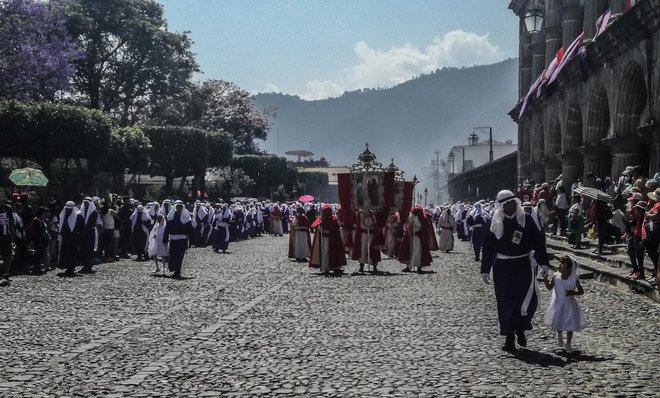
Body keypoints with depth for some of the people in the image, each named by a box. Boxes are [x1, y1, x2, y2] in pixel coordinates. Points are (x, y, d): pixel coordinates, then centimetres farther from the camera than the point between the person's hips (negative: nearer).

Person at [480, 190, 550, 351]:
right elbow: (488, 247, 5)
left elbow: (538, 241, 3)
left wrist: (543, 262, -2)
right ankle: (509, 338, 13)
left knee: (528, 298, -10)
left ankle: (520, 329, 15)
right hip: (502, 266, 0)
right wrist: (485, 270, 4)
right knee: (505, 303, 3)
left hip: (523, 265, 0)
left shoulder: (526, 219, 0)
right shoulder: (496, 222, 1)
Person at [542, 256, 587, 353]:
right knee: (557, 323, 15)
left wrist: (573, 292, -24)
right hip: (558, 304, 2)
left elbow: (581, 291, -6)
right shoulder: (556, 276, -7)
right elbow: (549, 287, -2)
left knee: (570, 325, 1)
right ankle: (559, 335, 48)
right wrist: (545, 278, -17)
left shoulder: (574, 279, -13)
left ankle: (568, 344, 18)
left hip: (569, 304, -2)